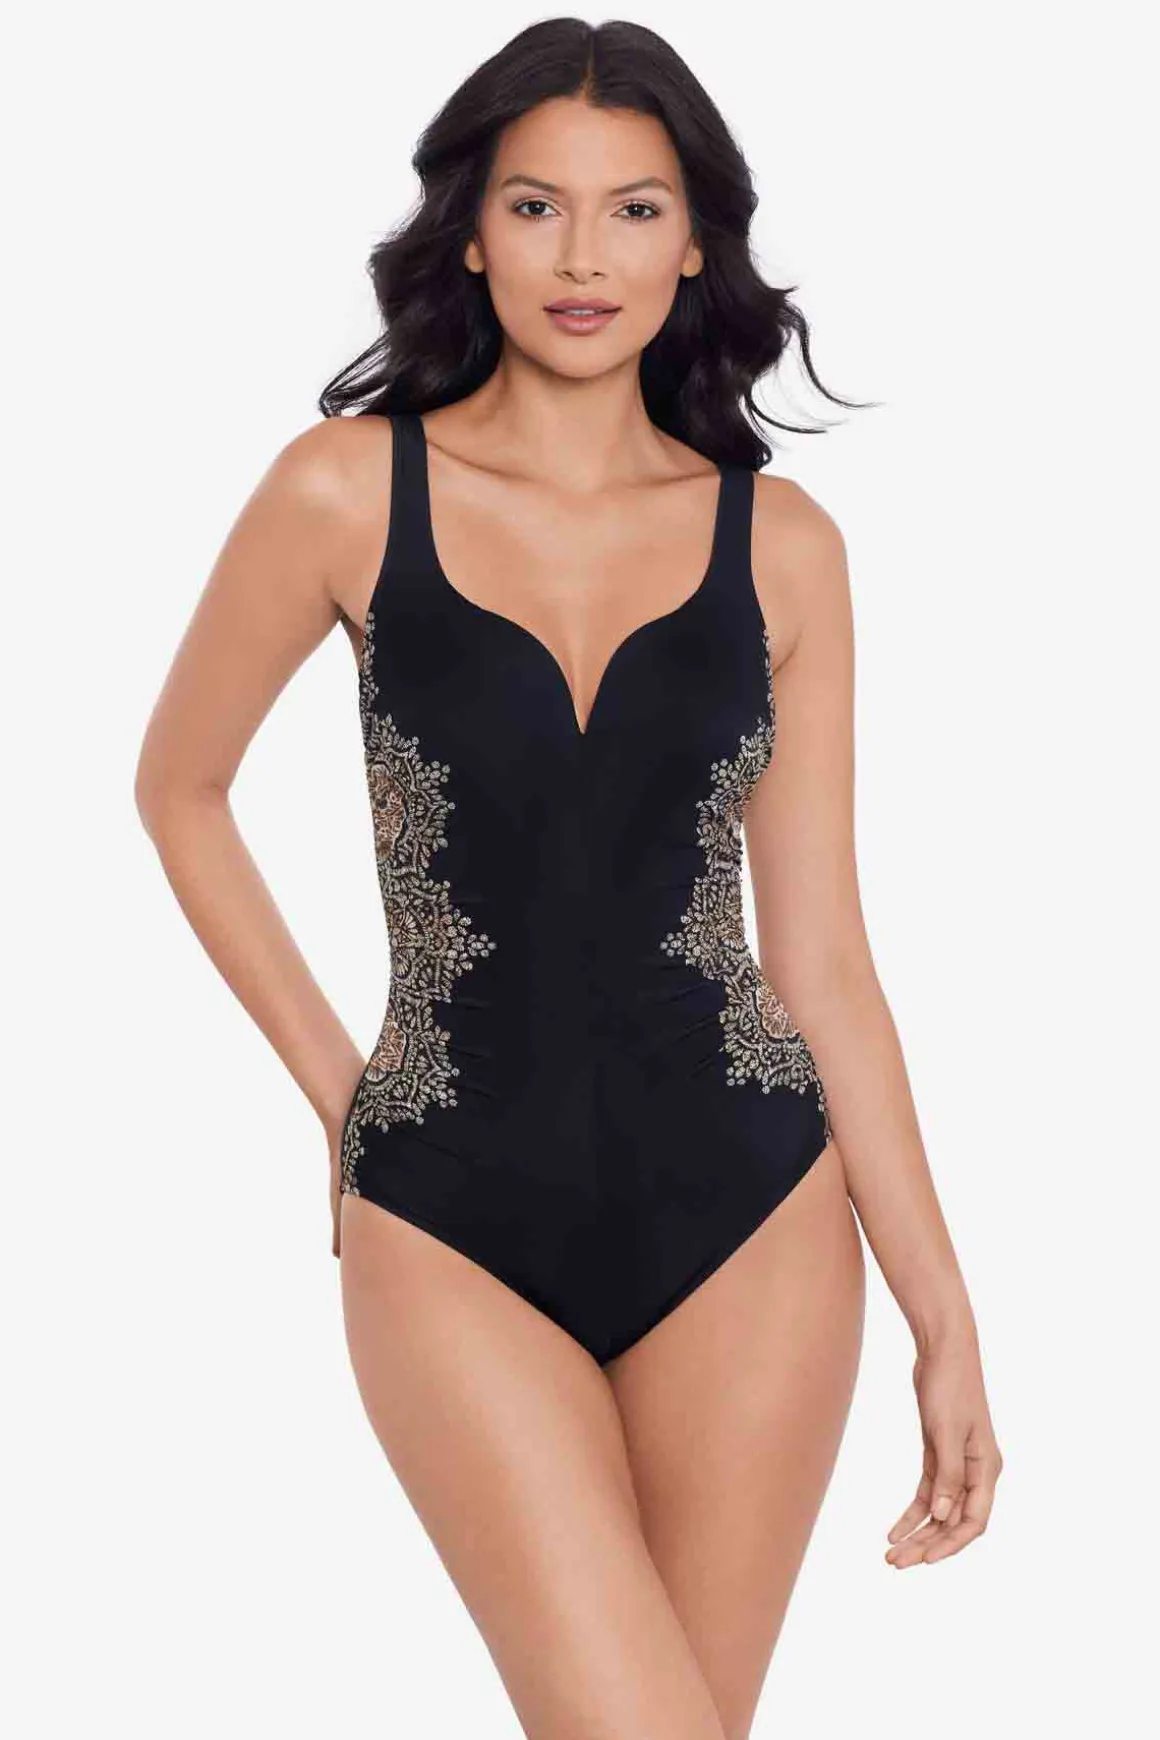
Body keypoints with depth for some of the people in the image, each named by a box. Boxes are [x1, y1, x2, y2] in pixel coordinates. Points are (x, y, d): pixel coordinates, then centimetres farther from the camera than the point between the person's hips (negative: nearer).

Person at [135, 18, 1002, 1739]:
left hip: (743, 1207, 2)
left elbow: (820, 953, 4)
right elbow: (180, 789, 10)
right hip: (456, 1224, -2)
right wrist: (333, 1084, 7)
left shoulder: (781, 542, 2)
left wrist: (945, 1311, 3)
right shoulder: (352, 487, -4)